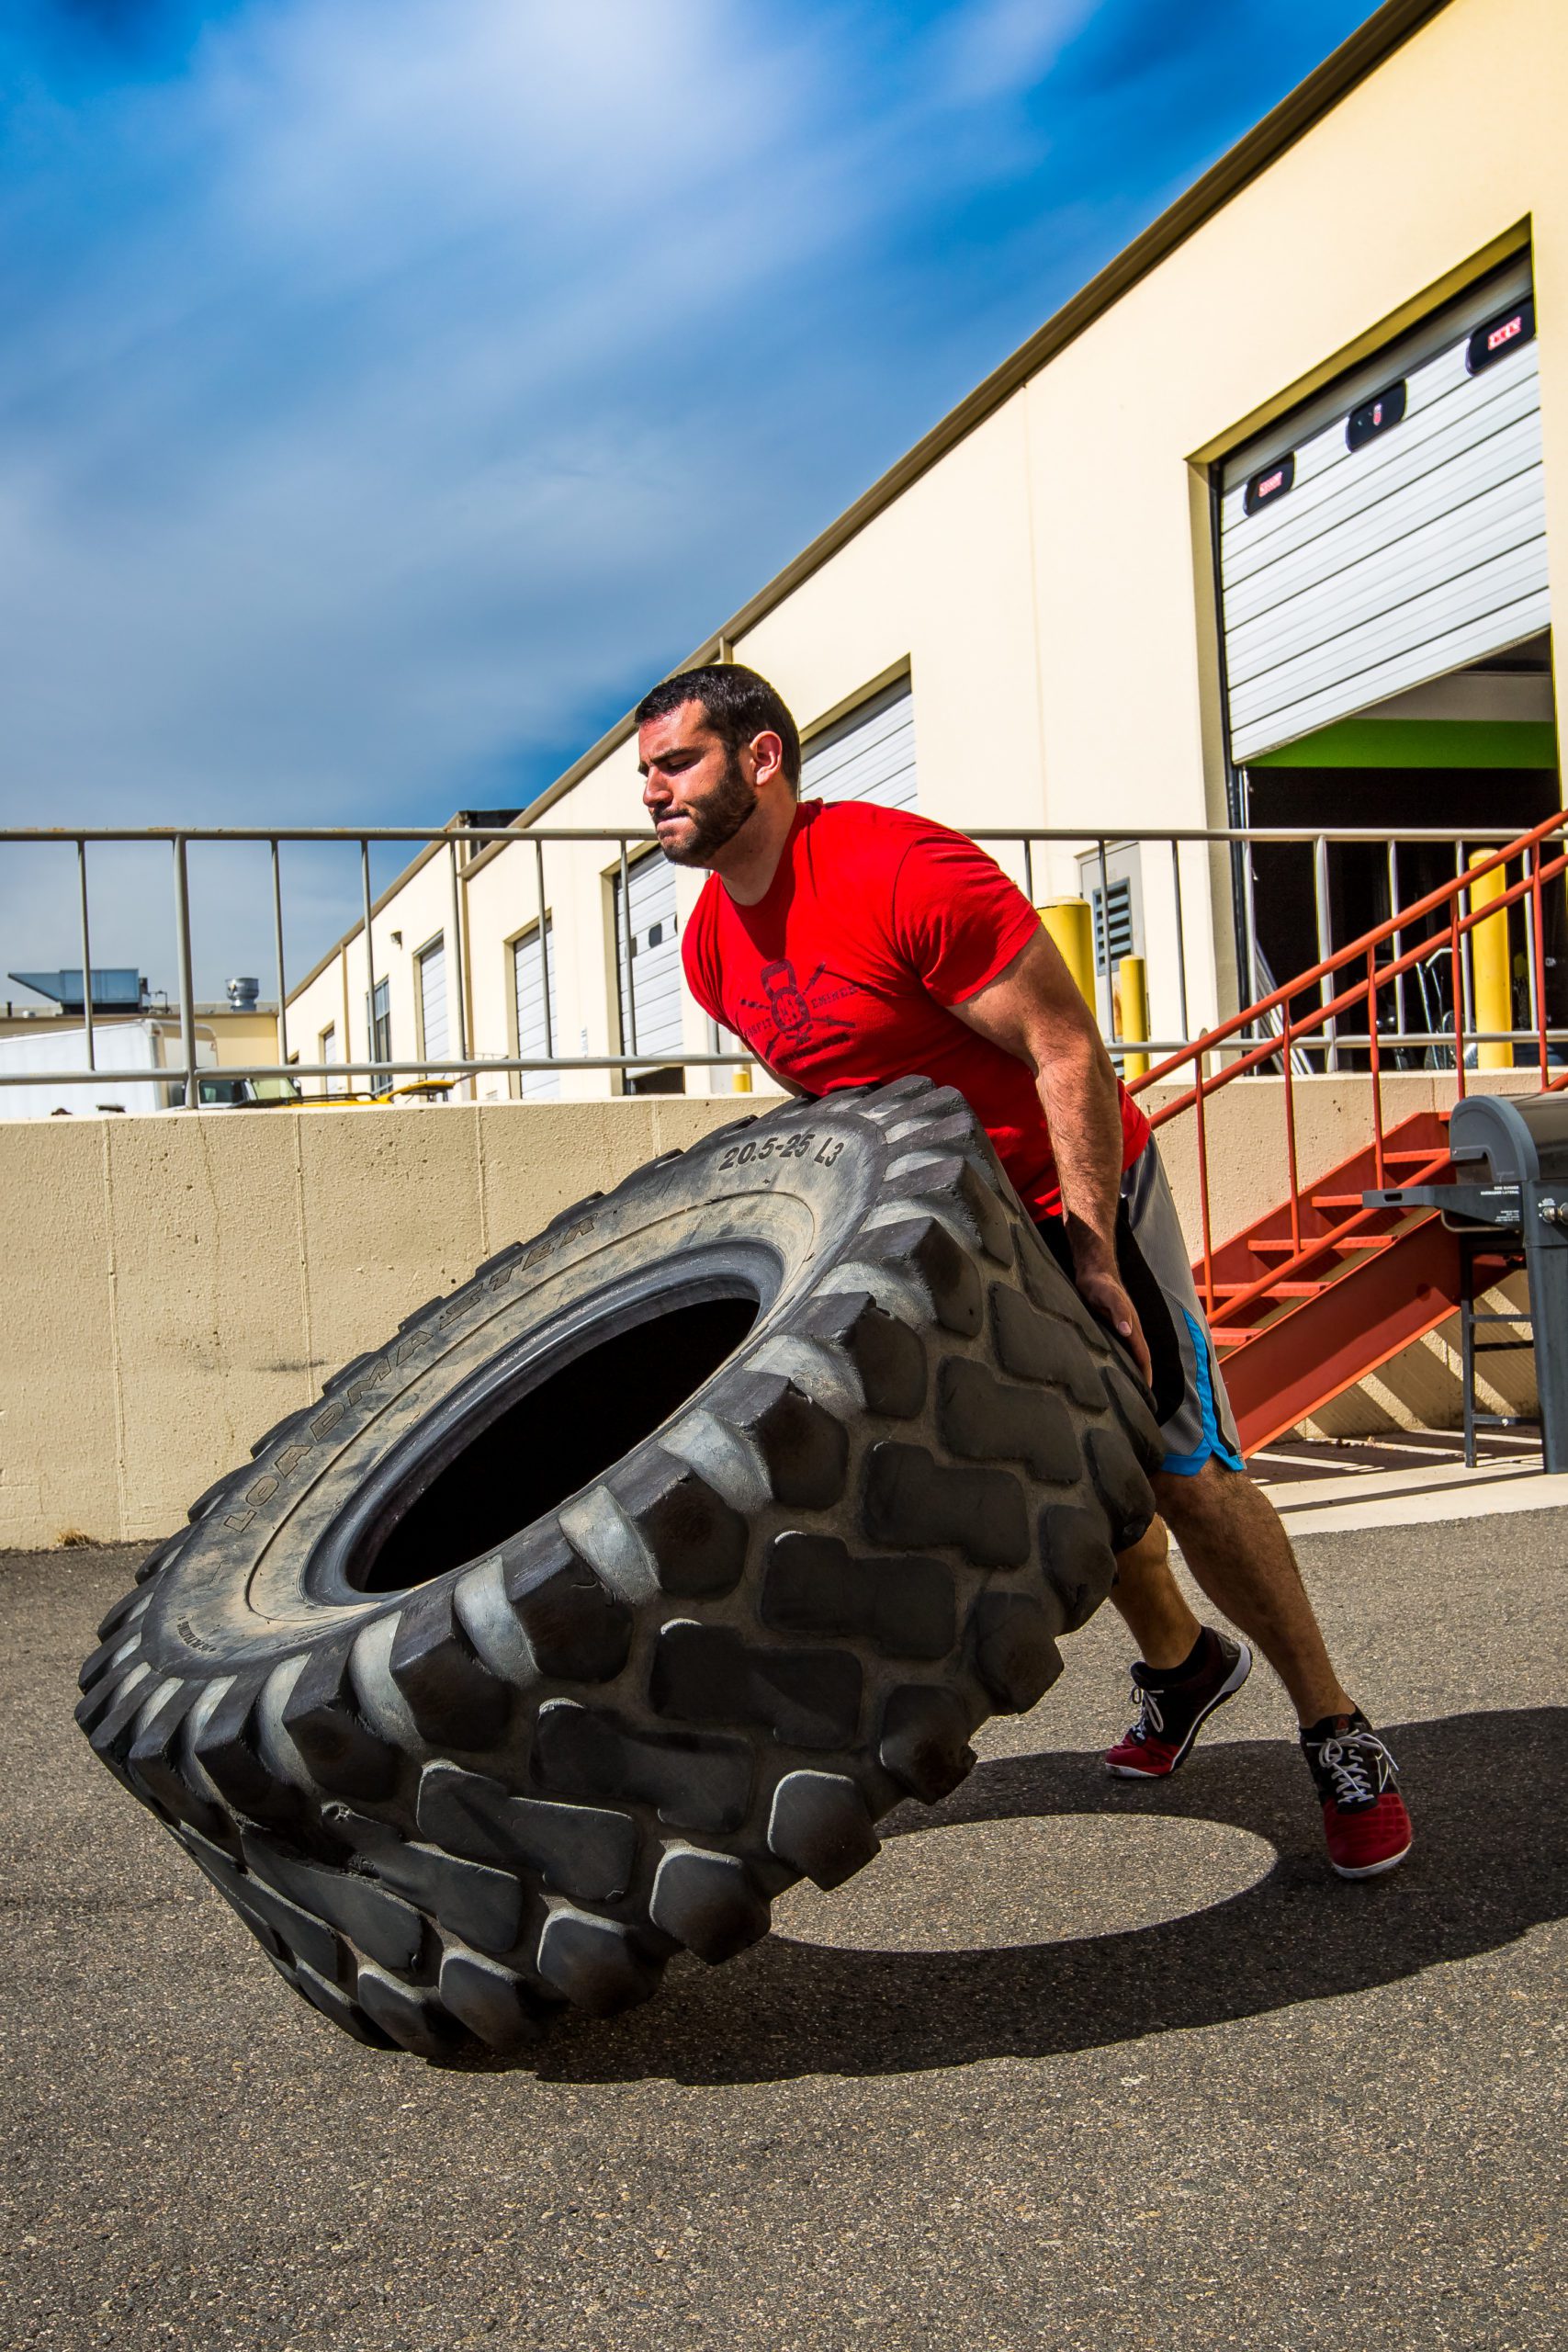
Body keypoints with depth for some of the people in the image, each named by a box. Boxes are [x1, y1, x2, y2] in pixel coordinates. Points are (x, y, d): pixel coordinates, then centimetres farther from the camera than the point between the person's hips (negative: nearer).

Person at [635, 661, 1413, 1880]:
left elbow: (1069, 1052, -24)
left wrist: (1089, 1259, -26)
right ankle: (1181, 1660, 40)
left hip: (1073, 1194, -7)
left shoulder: (905, 869, -26)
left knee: (1183, 1477, -6)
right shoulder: (712, 948, -1)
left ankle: (1337, 1734, 13)